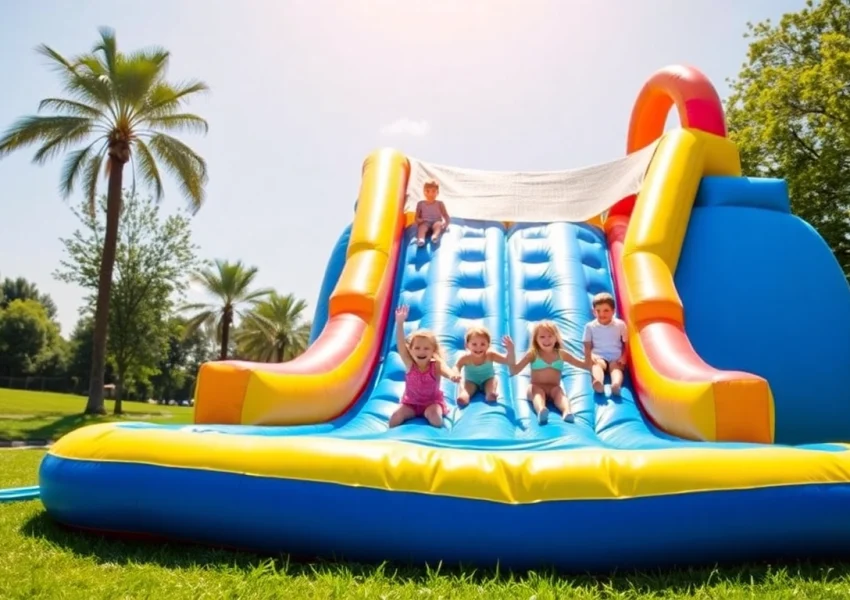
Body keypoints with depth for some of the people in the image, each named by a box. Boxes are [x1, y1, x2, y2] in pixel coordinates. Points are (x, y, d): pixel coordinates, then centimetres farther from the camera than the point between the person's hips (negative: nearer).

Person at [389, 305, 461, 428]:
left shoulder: (436, 365, -18)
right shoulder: (410, 364, -14)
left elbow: (446, 370, -42)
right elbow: (401, 345, -27)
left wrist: (453, 375, -68)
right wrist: (399, 323, -41)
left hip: (432, 402, -2)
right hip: (411, 403, 2)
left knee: (433, 414, -31)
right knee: (395, 417, -21)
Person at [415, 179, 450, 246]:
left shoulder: (439, 204, 8)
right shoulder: (420, 204, 9)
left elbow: (446, 216, 8)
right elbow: (417, 217, 12)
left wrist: (445, 223, -14)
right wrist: (418, 220, -13)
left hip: (436, 222, 0)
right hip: (425, 223, 0)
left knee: (438, 224, -35)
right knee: (422, 226, -34)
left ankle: (435, 236, -66)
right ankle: (420, 239, -64)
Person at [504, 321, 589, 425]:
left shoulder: (561, 354, 8)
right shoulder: (533, 354, 1)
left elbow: (586, 366, 11)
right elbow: (514, 371, -7)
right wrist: (511, 352, -20)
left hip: (553, 388, 2)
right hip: (536, 387, -2)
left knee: (559, 391, -30)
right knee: (538, 392, -34)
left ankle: (567, 411, -62)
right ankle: (541, 410, -67)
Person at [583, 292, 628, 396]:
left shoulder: (620, 325, 7)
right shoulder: (590, 326, 6)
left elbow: (626, 344, 11)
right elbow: (587, 346, 5)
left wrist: (623, 357, -7)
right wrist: (591, 355, -17)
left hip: (616, 358, 1)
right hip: (599, 357, -1)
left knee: (616, 367, -32)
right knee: (597, 365, -34)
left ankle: (616, 384, -64)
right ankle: (598, 382, -67)